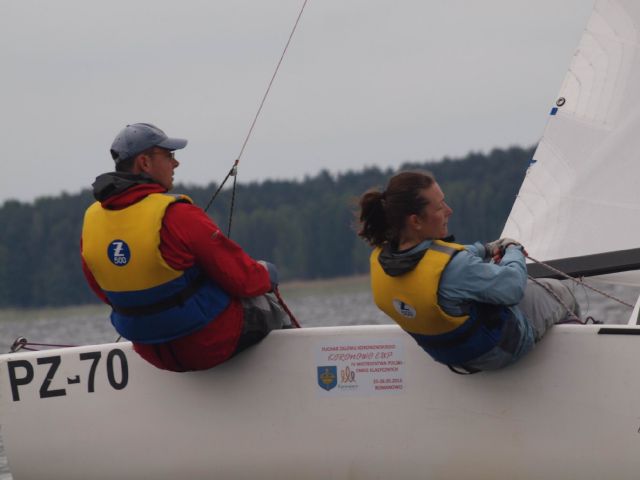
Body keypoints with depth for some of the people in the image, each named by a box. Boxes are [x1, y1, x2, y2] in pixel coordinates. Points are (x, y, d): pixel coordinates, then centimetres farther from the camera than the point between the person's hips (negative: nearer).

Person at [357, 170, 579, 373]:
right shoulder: (452, 268, -44)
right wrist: (514, 252, -8)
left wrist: (485, 250, 7)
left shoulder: (379, 260, -19)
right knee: (558, 290, 21)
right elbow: (513, 287, -28)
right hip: (500, 350, -7)